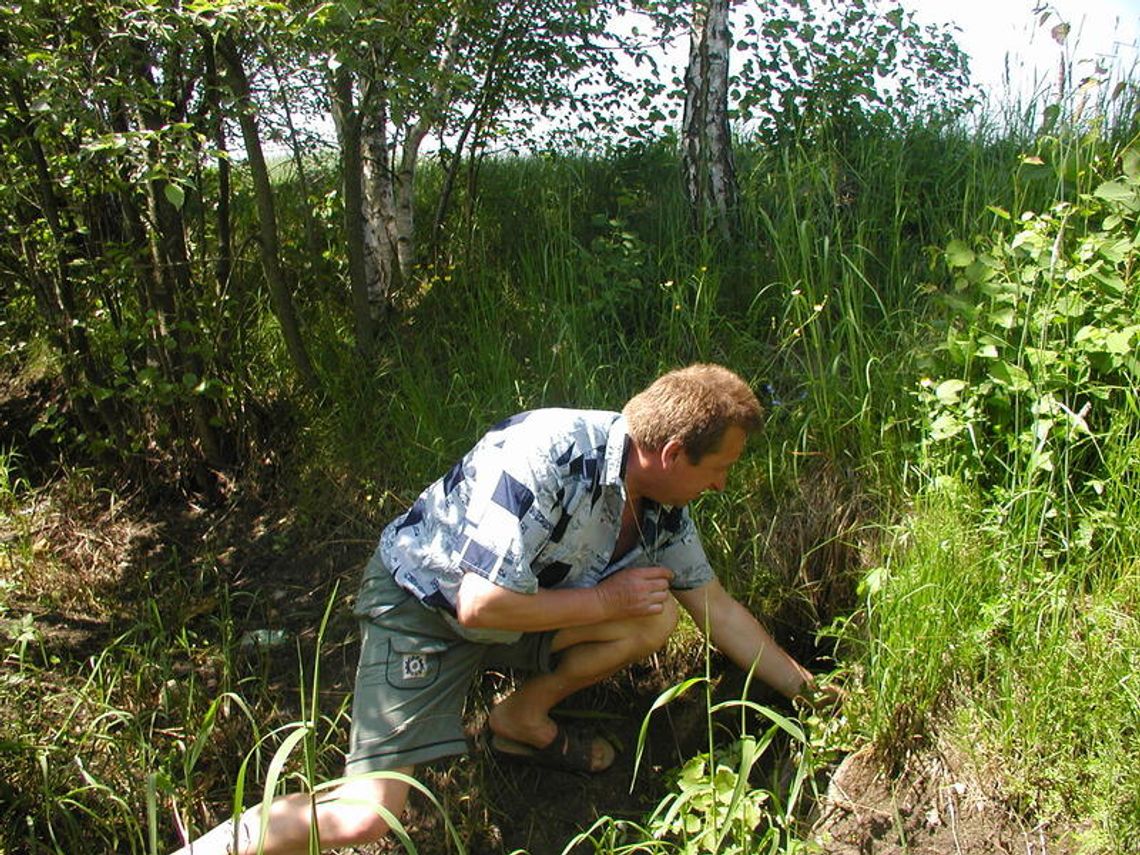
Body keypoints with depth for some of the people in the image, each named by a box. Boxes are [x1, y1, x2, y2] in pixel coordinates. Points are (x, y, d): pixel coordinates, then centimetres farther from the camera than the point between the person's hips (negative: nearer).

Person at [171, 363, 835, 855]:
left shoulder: (663, 508, -6)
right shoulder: (549, 454, -31)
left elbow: (720, 610, 7)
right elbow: (483, 605, -31)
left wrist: (804, 690, 10)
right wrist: (606, 599, -20)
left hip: (522, 601, 7)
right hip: (422, 601, -7)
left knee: (655, 618, -11)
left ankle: (524, 718, 9)